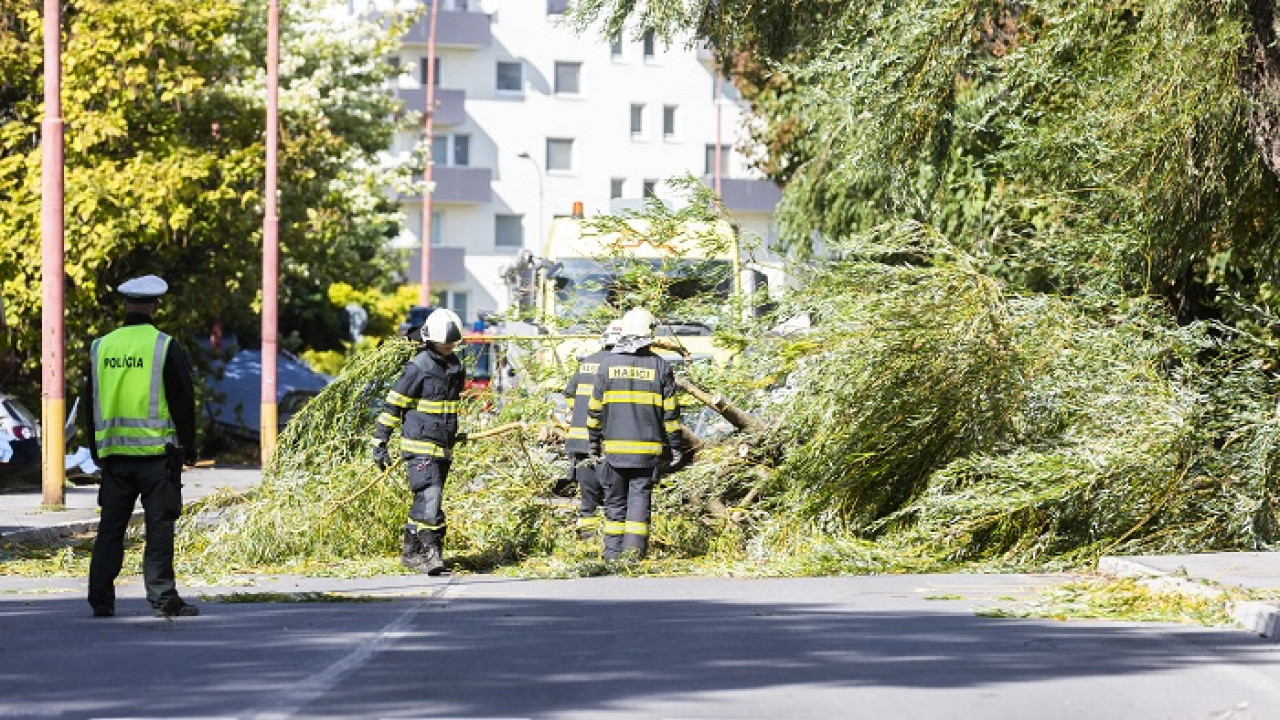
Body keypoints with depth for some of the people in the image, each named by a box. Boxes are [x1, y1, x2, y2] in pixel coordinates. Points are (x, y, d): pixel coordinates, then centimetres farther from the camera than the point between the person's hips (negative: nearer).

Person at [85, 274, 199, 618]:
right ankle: (163, 597, -3)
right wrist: (189, 449, 5)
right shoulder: (166, 347, -6)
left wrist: (96, 451, 21)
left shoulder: (101, 347, 7)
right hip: (157, 451, -4)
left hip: (114, 452, 4)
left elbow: (91, 404, 13)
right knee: (159, 525, -1)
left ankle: (101, 599, 9)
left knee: (111, 526, 8)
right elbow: (183, 402, -4)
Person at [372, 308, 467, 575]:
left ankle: (410, 552, 16)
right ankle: (432, 553, -20)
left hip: (444, 447, 7)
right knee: (429, 496, -17)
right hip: (420, 446, -7)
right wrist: (380, 443, -9)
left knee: (424, 502, 10)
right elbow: (393, 405, -8)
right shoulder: (418, 367, -10)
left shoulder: (455, 366, 12)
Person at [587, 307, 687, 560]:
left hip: (614, 447, 1)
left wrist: (594, 441, 16)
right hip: (648, 449, -1)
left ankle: (613, 551, 10)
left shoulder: (608, 364, 1)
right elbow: (670, 411, 0)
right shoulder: (659, 366, -2)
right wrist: (676, 446, 7)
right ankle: (634, 548, -6)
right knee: (640, 498, 1)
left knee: (615, 500, 9)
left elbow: (595, 407, 6)